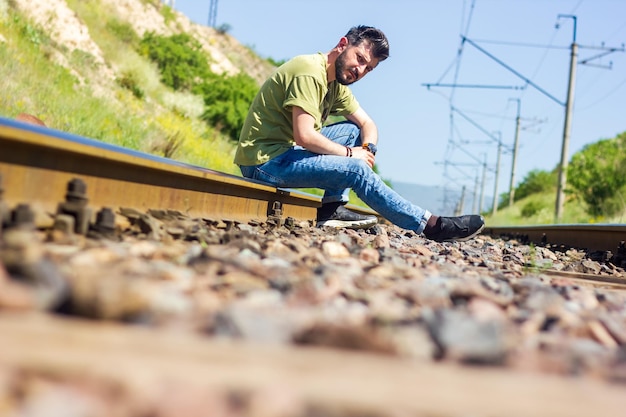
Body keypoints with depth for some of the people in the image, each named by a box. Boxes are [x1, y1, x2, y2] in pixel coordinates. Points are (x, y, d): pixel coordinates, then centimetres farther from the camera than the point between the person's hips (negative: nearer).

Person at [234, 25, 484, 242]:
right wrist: (350, 153, -14)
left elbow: (367, 124, 14)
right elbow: (304, 136, -27)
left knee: (353, 130, 8)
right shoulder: (310, 72, -18)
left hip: (283, 150, 10)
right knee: (356, 169, -19)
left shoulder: (336, 84, 12)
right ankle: (432, 226, -13)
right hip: (264, 161, -10)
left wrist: (368, 148, -9)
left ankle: (332, 210, -1)